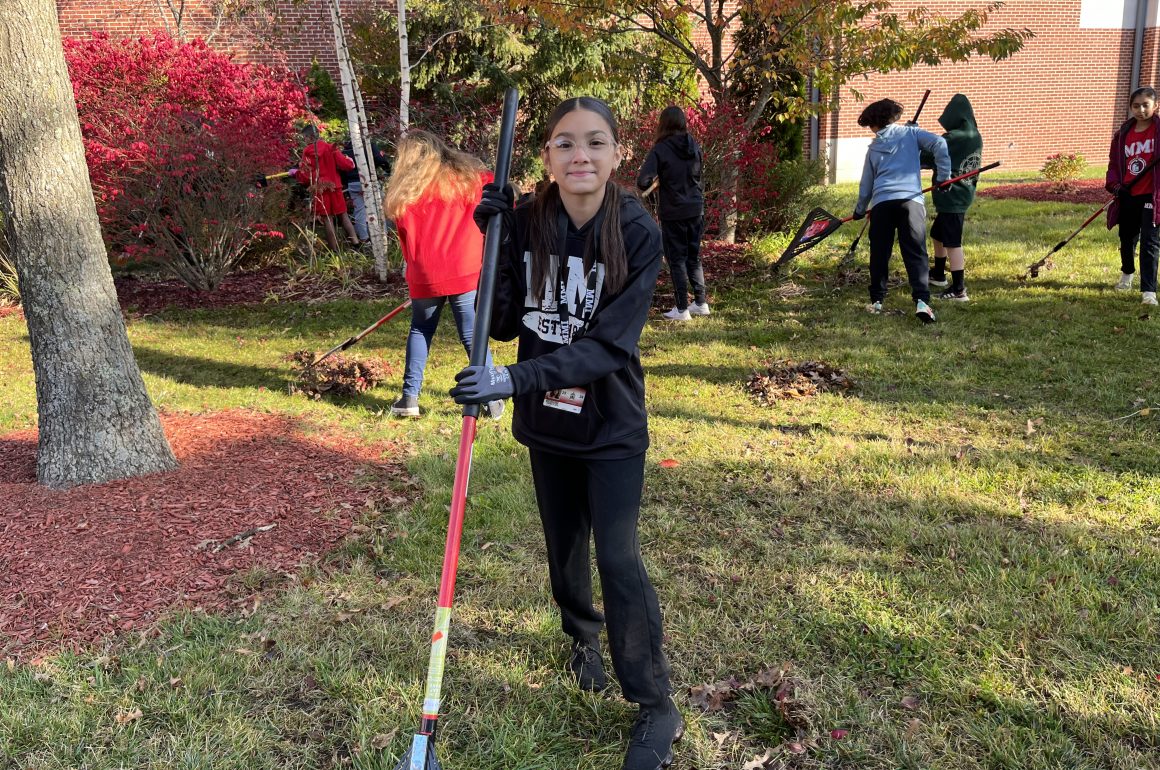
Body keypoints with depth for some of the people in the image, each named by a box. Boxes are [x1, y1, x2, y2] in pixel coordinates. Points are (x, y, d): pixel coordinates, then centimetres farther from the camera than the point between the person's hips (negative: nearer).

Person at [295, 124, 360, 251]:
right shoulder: (330, 147, 1)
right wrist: (351, 162, 20)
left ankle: (335, 250, 1)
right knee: (343, 215, 11)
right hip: (334, 186, 3)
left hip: (320, 189, -3)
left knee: (327, 219, 1)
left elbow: (306, 176, -7)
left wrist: (295, 173, 12)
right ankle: (355, 242, 2)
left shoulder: (307, 151, -7)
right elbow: (346, 164, -1)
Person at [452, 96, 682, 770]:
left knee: (619, 558, -5)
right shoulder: (525, 223, -8)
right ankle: (583, 636, 48)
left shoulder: (638, 233, -17)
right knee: (564, 543, 19)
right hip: (546, 419, 4)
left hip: (612, 425, -3)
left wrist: (518, 379, -33)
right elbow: (504, 324, -5)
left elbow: (608, 344, -23)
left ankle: (658, 707, 13)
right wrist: (495, 244, -18)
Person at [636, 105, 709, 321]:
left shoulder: (660, 149, -14)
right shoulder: (695, 147, 1)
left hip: (673, 213, -5)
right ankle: (701, 303, 21)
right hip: (696, 210, 5)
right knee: (694, 257, 17)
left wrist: (656, 181, 1)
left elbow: (643, 182, -21)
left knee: (677, 259, 4)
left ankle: (682, 309, 7)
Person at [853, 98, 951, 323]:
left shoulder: (873, 148, 19)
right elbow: (939, 144, -4)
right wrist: (943, 176, 3)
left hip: (881, 203, 2)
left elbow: (866, 184, 24)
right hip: (910, 199, -1)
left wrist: (859, 210, 38)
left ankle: (877, 300, 17)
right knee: (916, 254, -4)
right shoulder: (910, 133, 13)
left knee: (879, 254, 13)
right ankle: (922, 301, -17)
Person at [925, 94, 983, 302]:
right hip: (965, 193, 9)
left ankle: (958, 289, -10)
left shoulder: (952, 138, -18)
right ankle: (938, 274, 41)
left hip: (951, 196, -9)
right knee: (937, 234, 24)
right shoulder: (976, 137, 9)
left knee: (952, 242, -9)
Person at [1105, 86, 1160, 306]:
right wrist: (1114, 184, -3)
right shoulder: (1124, 133, 6)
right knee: (1127, 238, 18)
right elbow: (1114, 162, 12)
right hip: (1128, 196, 4)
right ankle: (1127, 273, 45)